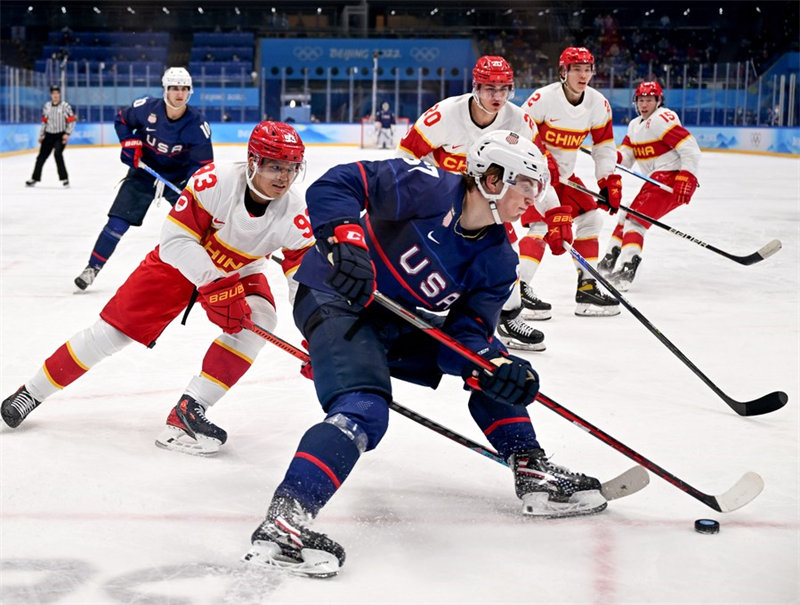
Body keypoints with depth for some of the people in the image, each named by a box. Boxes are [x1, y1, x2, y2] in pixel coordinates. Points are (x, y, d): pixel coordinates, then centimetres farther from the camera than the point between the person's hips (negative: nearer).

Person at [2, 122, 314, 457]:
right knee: (115, 327, -5)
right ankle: (33, 391, 16)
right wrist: (213, 283, -39)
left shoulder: (294, 213, -26)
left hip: (240, 272, 3)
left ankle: (188, 412, -21)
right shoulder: (214, 181, -34)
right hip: (179, 261, -2)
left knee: (260, 318, -26)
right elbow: (176, 238, -30)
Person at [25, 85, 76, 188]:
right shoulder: (47, 106, 8)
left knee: (57, 153, -23)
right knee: (41, 156, 5)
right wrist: (41, 135, 15)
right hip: (49, 135, 5)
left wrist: (67, 134, -16)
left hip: (61, 135, -5)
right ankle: (34, 178, 16)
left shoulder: (65, 106, -6)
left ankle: (64, 178, -16)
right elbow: (44, 121, 15)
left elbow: (71, 121, -7)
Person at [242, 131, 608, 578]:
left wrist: (496, 365, -25)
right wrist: (345, 238, -39)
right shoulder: (428, 188, -19)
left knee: (501, 369, 11)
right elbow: (332, 187, -22)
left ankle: (534, 474, 18)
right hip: (335, 300, -9)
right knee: (364, 411, -31)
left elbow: (465, 334, -5)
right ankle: (283, 521, -40)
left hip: (396, 323, 9)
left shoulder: (498, 260, 1)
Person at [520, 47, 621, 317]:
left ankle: (587, 287, 12)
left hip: (564, 175, 7)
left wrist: (610, 182, 0)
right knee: (541, 225, -21)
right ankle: (518, 287, -20)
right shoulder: (544, 98, -21)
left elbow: (604, 146, 6)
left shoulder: (598, 104, -3)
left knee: (590, 219, 4)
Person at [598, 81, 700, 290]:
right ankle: (610, 262, 28)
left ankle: (626, 271, -26)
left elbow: (690, 149, -19)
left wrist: (685, 180, -25)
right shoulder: (635, 125, 17)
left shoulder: (662, 119, -14)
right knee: (626, 215, 18)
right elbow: (626, 157, 11)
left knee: (635, 219, -17)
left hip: (672, 178, -10)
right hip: (657, 179, 10)